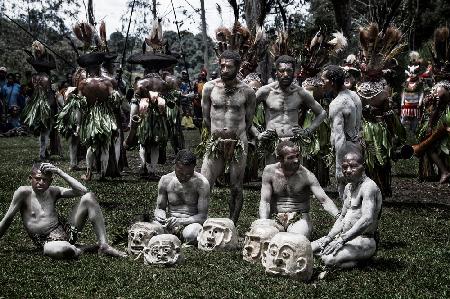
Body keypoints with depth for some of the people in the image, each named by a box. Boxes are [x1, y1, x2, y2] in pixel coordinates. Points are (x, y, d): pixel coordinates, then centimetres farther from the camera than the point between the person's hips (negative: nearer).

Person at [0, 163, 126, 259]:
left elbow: (82, 191, -6)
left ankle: (104, 246, -12)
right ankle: (79, 250, -4)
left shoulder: (53, 192, 7)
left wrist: (59, 172, -8)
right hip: (47, 242, -5)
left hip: (66, 233, 5)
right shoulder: (24, 192, -5)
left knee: (89, 197, -10)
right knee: (63, 250, -45)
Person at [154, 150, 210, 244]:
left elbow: (203, 216, -11)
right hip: (170, 224, 3)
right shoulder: (165, 180, -1)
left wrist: (181, 221, -27)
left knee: (190, 235, -39)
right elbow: (160, 208, 7)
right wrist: (160, 216, -19)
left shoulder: (201, 183, -10)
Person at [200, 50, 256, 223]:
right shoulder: (210, 87, 2)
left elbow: (248, 122, 8)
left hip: (238, 145, 0)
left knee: (236, 189, 4)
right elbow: (206, 119, 9)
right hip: (215, 144, 1)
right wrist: (218, 134, 12)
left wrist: (235, 135, 10)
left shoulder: (247, 92, 0)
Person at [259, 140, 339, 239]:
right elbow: (265, 202, -3)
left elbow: (324, 200, -13)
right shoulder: (270, 171, -1)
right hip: (276, 219, 2)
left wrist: (338, 216, -31)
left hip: (300, 219, -2)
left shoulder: (306, 175, -7)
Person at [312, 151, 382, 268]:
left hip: (364, 240, -9)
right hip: (346, 236, 9)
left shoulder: (368, 186, -16)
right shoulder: (348, 188, 15)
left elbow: (367, 220, -28)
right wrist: (328, 238, 3)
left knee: (329, 259, -31)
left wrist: (342, 239, -30)